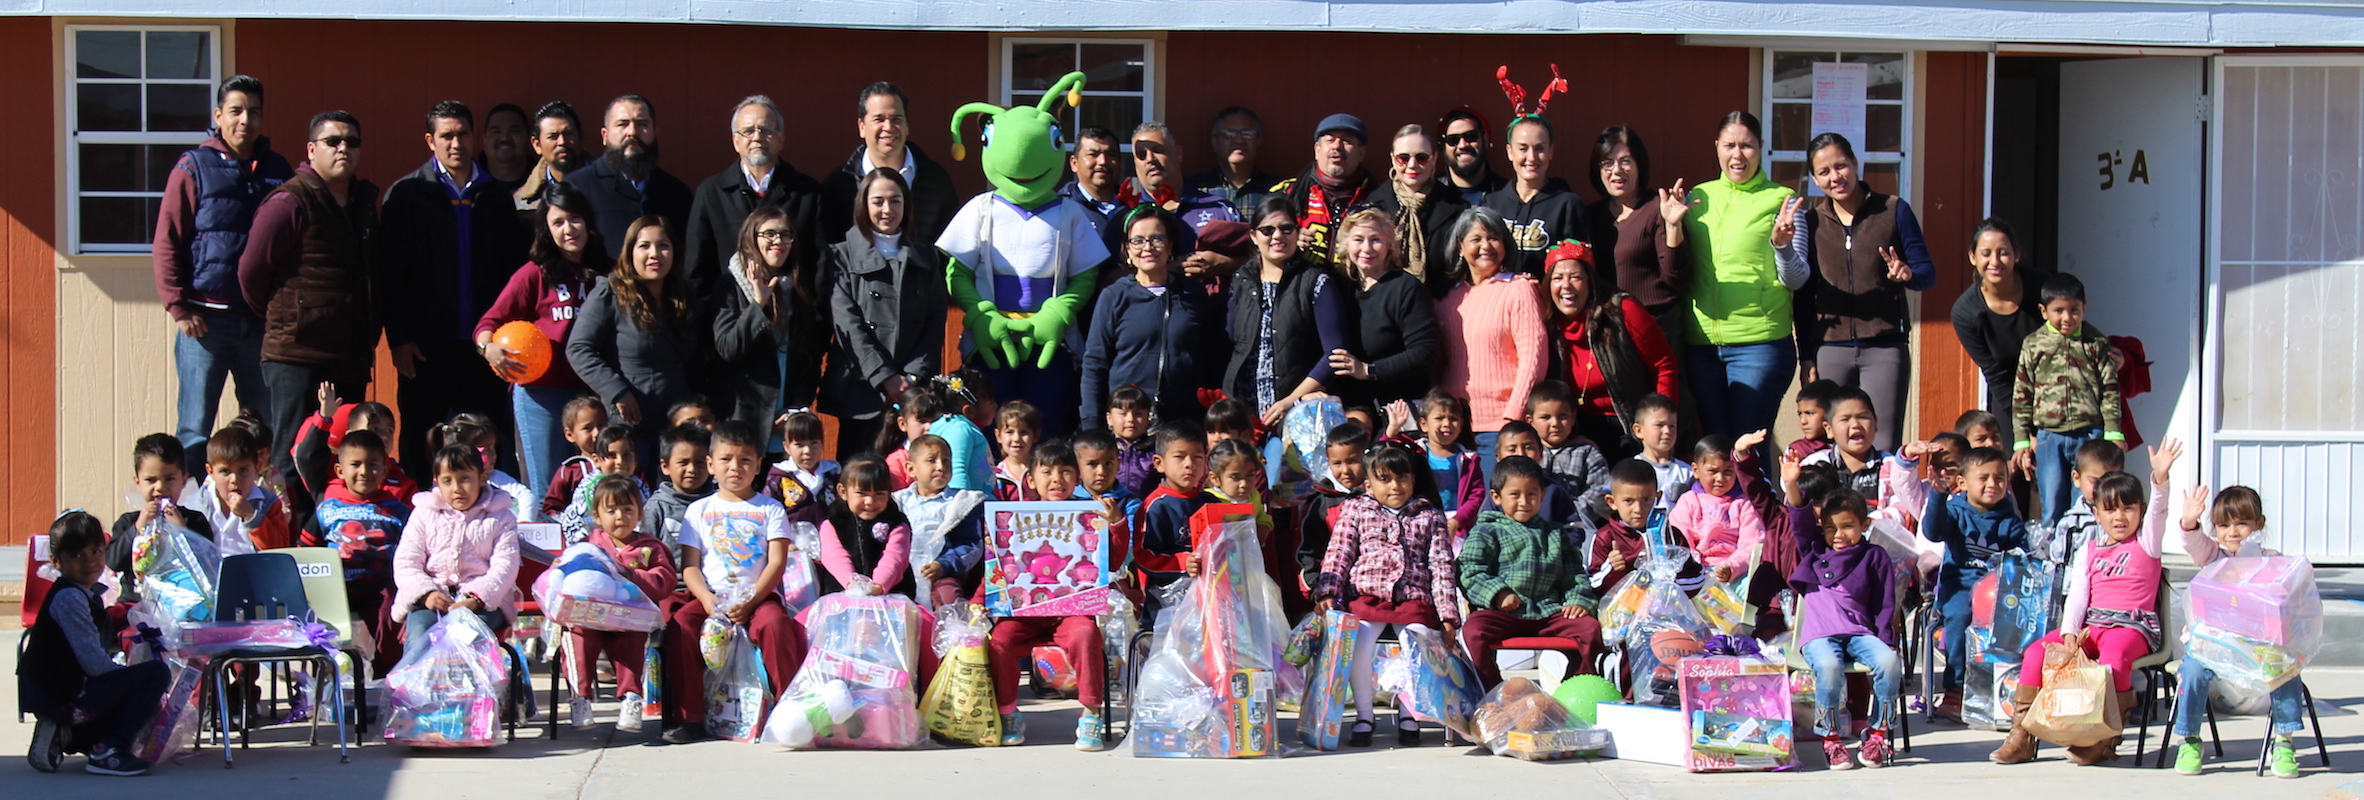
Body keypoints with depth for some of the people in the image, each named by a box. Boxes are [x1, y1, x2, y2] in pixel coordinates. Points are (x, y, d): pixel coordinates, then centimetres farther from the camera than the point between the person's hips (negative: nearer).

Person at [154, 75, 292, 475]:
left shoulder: (278, 170, 13)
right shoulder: (193, 167, 3)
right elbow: (167, 242, 0)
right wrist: (178, 307, -8)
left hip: (263, 319, 3)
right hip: (206, 319, -3)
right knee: (195, 430, -1)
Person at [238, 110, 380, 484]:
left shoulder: (365, 201, 15)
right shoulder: (290, 202, -9)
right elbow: (251, 272, -9)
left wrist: (369, 337, 13)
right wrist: (282, 317, 5)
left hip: (351, 359, 7)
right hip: (298, 357, -7)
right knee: (290, 462, -4)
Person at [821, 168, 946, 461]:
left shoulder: (926, 257, 16)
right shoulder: (842, 256, 6)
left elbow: (936, 322, 9)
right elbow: (847, 325, -4)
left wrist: (913, 376, -6)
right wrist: (885, 378, -12)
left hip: (915, 390, 2)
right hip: (860, 389, -2)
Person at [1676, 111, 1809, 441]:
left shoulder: (1780, 200, 0)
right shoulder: (1698, 198, 11)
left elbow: (1796, 280, -2)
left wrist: (1781, 244, -21)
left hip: (1759, 343, -4)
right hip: (1700, 343, 4)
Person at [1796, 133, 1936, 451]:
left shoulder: (1894, 211, 4)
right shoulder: (1811, 221, 9)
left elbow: (1927, 273, 5)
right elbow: (1803, 291, 12)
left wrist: (1908, 274, -19)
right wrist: (1807, 356, 6)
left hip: (1885, 349, -2)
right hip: (1830, 350, 2)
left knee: (1883, 447, -9)